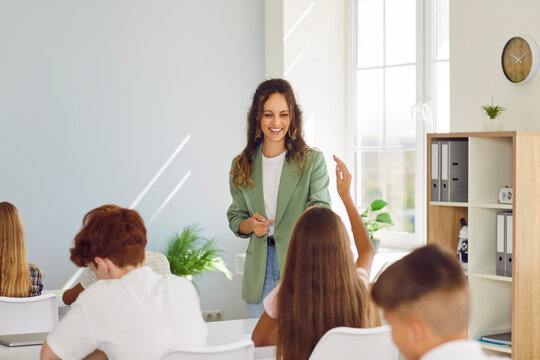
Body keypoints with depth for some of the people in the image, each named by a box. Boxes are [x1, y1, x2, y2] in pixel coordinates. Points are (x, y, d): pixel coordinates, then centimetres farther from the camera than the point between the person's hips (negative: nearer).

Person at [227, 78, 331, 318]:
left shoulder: (312, 160, -1)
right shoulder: (242, 166, 9)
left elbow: (321, 206, -12)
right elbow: (235, 217, 15)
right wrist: (250, 225, -7)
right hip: (259, 270, 3)